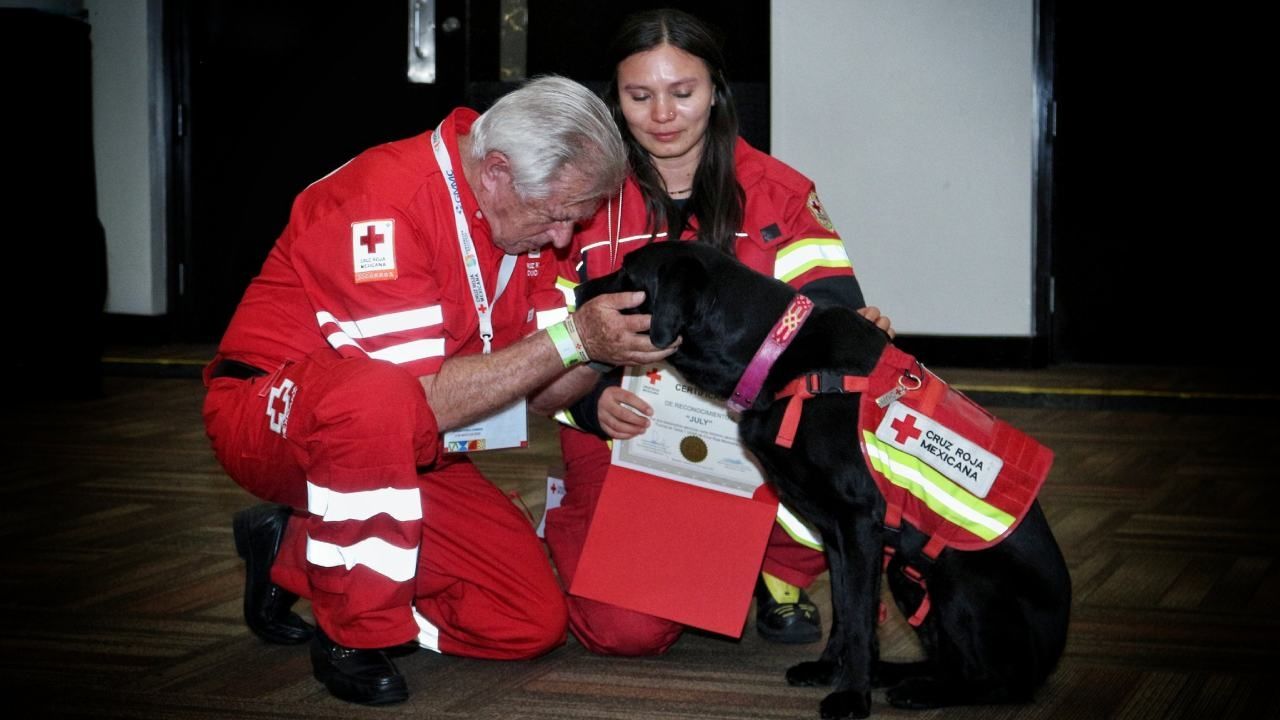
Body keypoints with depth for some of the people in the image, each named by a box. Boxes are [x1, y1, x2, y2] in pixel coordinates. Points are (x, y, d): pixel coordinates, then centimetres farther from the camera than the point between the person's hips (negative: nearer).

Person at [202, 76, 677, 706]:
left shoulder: (526, 214, -1)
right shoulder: (385, 199, -26)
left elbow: (534, 375, 3)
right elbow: (420, 400, -30)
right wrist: (573, 339, -32)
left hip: (395, 444, 8)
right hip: (266, 416, -8)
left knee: (533, 620, -4)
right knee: (381, 404, -43)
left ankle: (297, 554, 11)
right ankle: (355, 632, -20)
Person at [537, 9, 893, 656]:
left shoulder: (776, 191, 2)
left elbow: (827, 296, -9)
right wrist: (594, 400, -24)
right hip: (624, 432, -2)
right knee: (628, 630, -21)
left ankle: (780, 574, 5)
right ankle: (571, 523, 18)